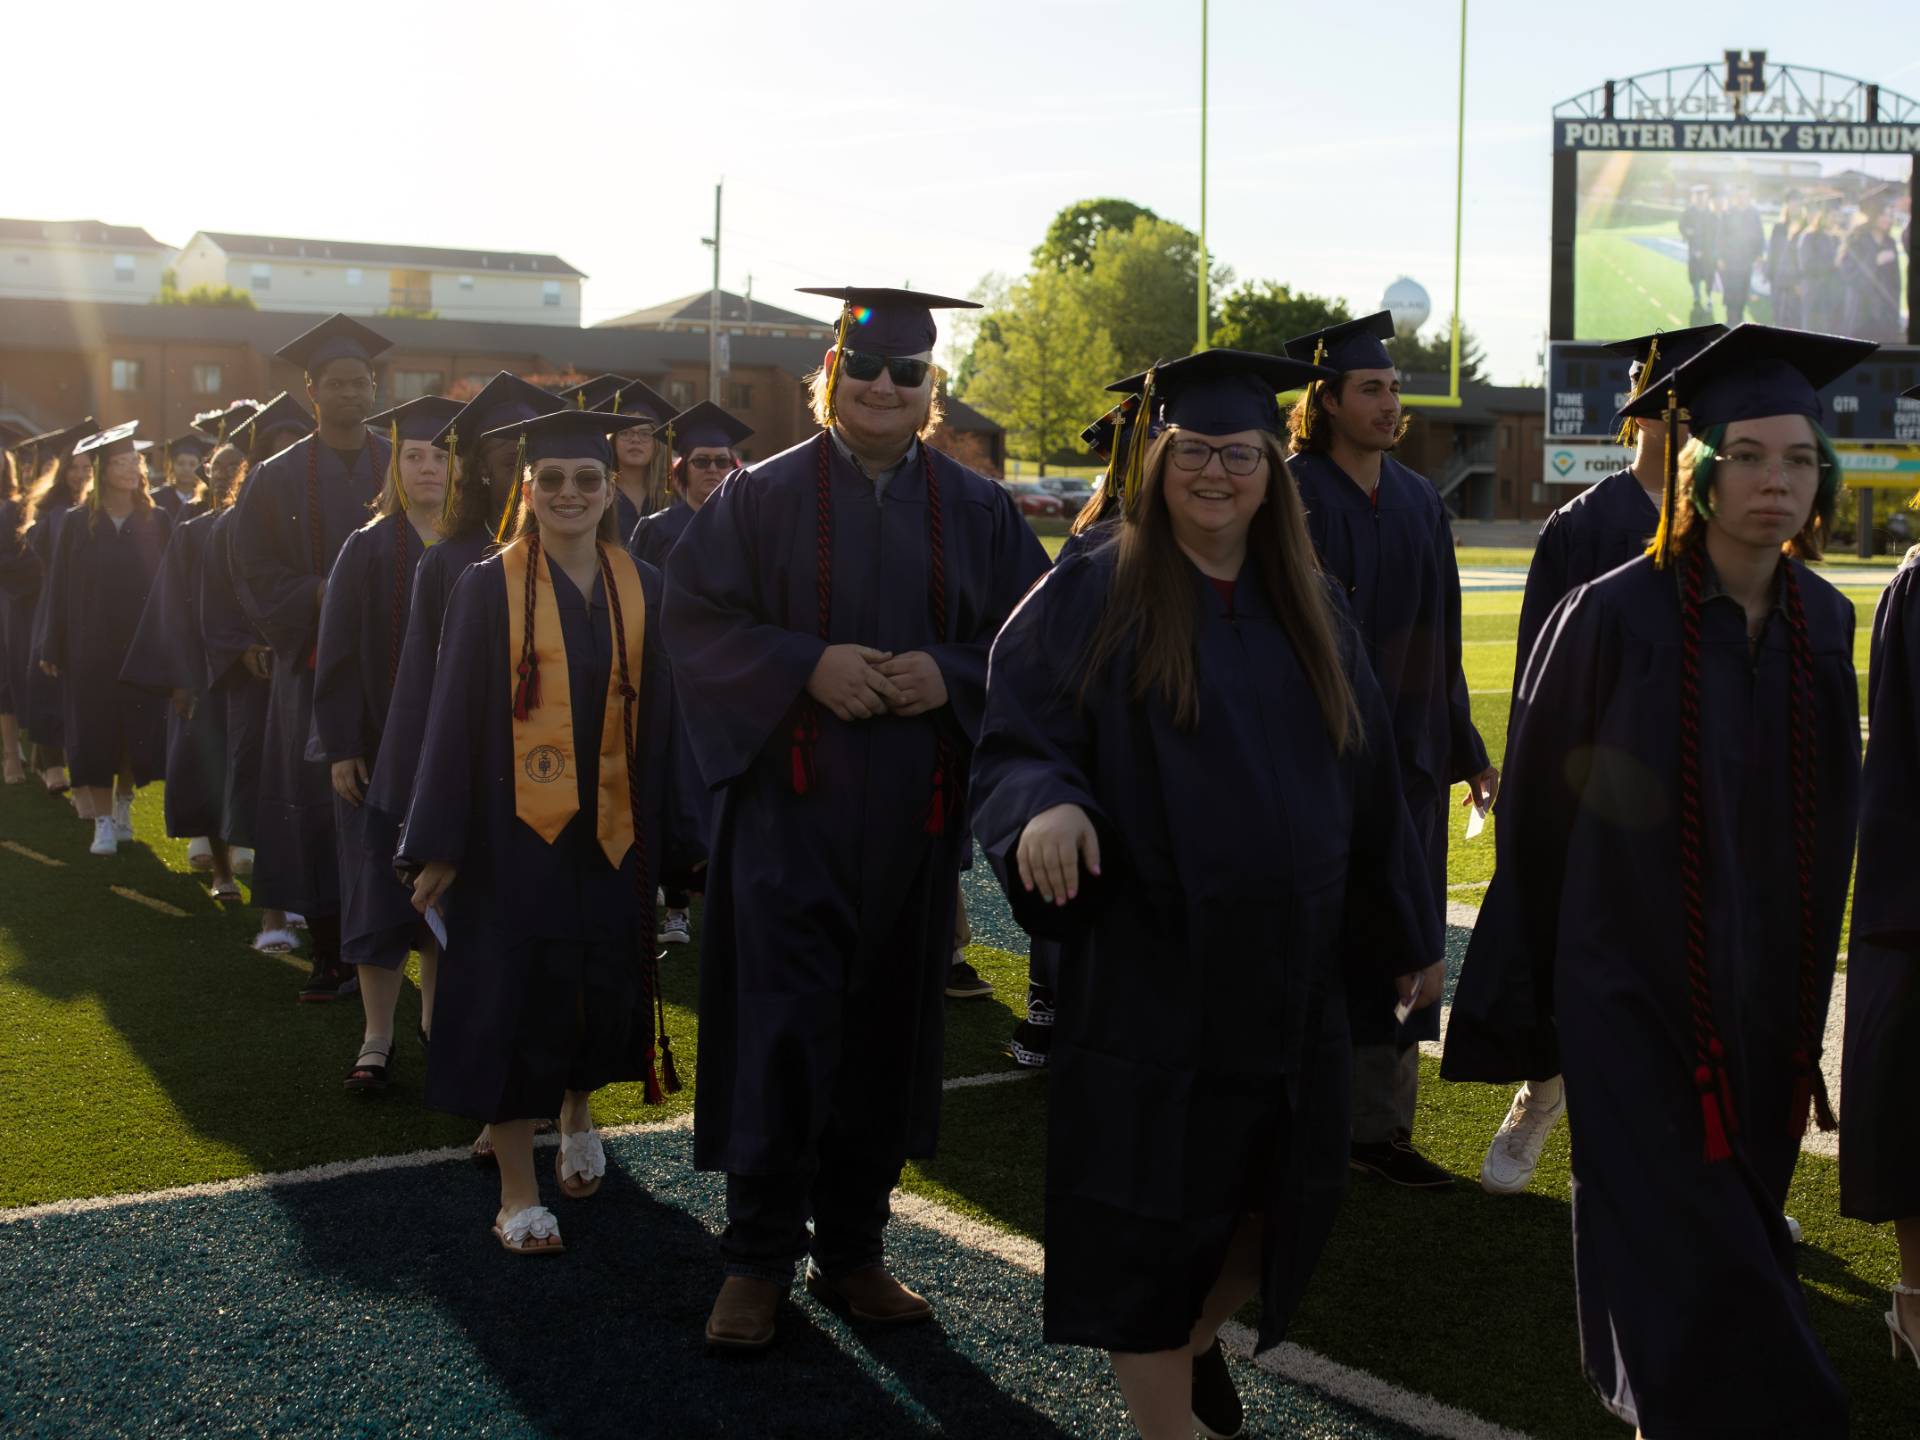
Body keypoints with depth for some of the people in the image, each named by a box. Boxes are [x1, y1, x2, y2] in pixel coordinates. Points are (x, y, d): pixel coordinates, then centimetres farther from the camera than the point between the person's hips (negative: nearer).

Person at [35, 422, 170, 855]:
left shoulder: (156, 523, 3)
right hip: (90, 651, -1)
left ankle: (123, 803, 30)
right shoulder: (78, 524, 0)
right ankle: (103, 823, 9)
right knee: (95, 736, 0)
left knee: (139, 736, 5)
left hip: (143, 647, 1)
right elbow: (59, 588, 2)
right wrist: (53, 649, 0)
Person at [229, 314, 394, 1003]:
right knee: (319, 805, 0)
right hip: (314, 660, 0)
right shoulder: (277, 478, 6)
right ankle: (330, 956, 8)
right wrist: (321, 594, -13)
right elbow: (255, 571, 3)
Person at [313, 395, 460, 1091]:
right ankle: (377, 1039, 7)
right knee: (382, 890, 0)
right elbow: (340, 653, -3)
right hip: (382, 742, -2)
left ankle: (439, 1012, 24)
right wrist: (341, 746, -10)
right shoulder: (370, 548, -1)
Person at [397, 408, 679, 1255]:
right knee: (515, 1002, 0)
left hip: (610, 834, 3)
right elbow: (455, 719, -6)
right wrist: (439, 845, -8)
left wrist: (663, 834, 5)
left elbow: (659, 718, 7)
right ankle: (518, 1194, 12)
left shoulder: (641, 590, 4)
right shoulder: (490, 588, -5)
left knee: (606, 994, 11)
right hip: (514, 832, -3)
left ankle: (578, 1113, 43)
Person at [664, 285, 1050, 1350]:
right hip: (790, 803, -3)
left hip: (911, 816, 3)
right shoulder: (761, 496, 1)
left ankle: (852, 1251, 23)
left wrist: (949, 674, -13)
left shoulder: (976, 512, 7)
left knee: (883, 1031, 10)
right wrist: (809, 664, -17)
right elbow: (694, 620, -4)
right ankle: (759, 1258, 9)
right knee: (783, 1027, -5)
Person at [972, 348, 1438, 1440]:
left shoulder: (1311, 608, 9)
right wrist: (1047, 808, -30)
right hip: (1147, 969, -5)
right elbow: (1018, 745, -7)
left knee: (1281, 1188, 13)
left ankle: (1198, 1338, 41)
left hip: (1291, 961, 5)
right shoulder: (1092, 599, -5)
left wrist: (1411, 930, 16)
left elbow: (1368, 776, 14)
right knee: (1155, 1212, 1)